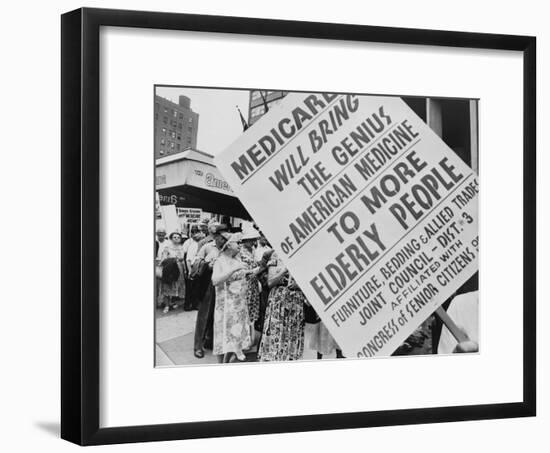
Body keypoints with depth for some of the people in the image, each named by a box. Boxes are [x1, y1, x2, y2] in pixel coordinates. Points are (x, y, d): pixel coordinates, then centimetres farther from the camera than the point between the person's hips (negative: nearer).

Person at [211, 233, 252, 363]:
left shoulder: (237, 259, 9)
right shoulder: (220, 262, -12)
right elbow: (215, 281, -27)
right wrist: (233, 270, -29)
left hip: (240, 303, 7)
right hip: (226, 304, -7)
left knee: (235, 333, 9)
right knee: (224, 334, -5)